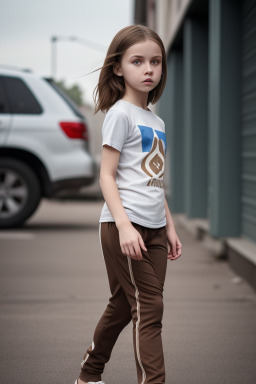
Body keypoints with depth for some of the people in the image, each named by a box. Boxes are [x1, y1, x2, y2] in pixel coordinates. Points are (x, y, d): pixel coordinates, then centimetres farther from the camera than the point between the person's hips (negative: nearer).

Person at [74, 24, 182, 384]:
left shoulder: (156, 122, 17)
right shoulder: (120, 114, -7)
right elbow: (107, 176, -11)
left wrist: (170, 227, 19)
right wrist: (124, 225, -21)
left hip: (153, 230, 8)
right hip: (124, 226, -8)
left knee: (125, 305, 14)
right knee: (149, 308, -10)